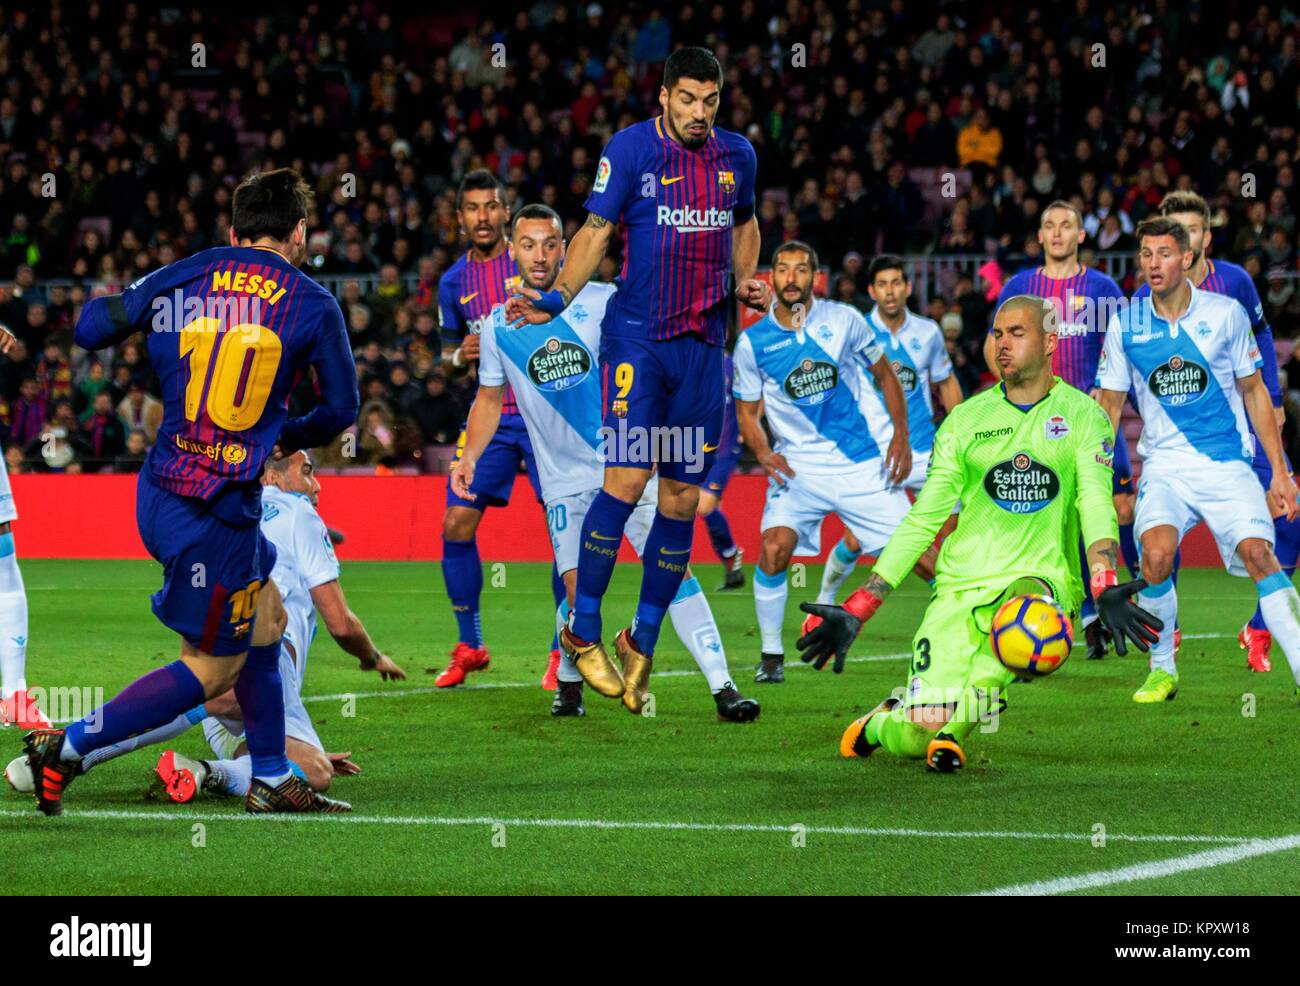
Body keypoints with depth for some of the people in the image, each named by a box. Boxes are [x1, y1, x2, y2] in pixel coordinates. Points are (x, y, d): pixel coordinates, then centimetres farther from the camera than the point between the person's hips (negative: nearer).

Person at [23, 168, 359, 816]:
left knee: (265, 618, 22)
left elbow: (89, 330, 9)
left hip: (159, 490, 6)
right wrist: (289, 439, 26)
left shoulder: (180, 278, 4)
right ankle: (67, 747, -1)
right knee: (211, 669, 5)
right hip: (222, 510, -6)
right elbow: (340, 408, 6)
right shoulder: (311, 305, -3)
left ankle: (271, 781, 26)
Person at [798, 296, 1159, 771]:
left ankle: (956, 724, -14)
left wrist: (1105, 587, -29)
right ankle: (881, 723, 25)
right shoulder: (965, 419, 10)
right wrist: (857, 610, 4)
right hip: (961, 584, 1)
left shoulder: (1082, 415, 4)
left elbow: (1096, 504, -9)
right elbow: (923, 519, 10)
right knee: (921, 732, -15)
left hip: (1041, 576, -1)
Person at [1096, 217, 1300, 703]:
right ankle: (1162, 670, -5)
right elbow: (1109, 406, 12)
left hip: (1227, 462, 0)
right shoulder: (1125, 325, 2)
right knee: (1155, 553, -24)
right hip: (1164, 465, 1)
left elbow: (1254, 392, 9)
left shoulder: (1226, 313, 0)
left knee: (1259, 554, -20)